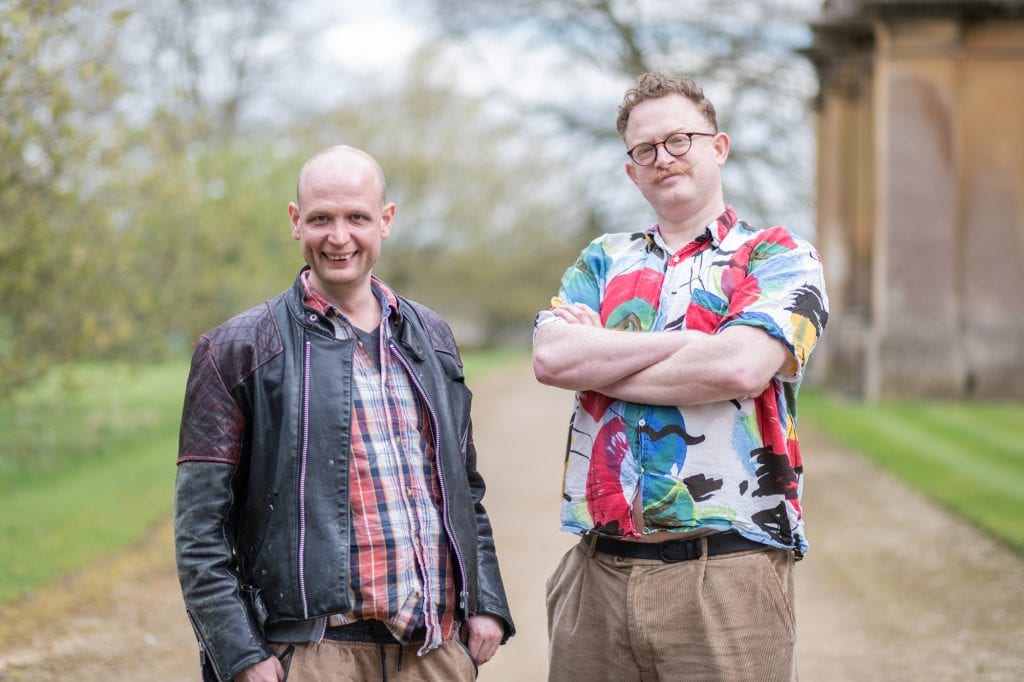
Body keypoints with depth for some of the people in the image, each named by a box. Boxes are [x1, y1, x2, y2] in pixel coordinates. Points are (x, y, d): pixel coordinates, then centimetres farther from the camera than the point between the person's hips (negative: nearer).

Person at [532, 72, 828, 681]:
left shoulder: (780, 258, 4)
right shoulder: (603, 261, 17)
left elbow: (741, 367, -15)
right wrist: (684, 339, -8)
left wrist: (597, 364, -5)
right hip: (598, 570, 4)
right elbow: (550, 357, -2)